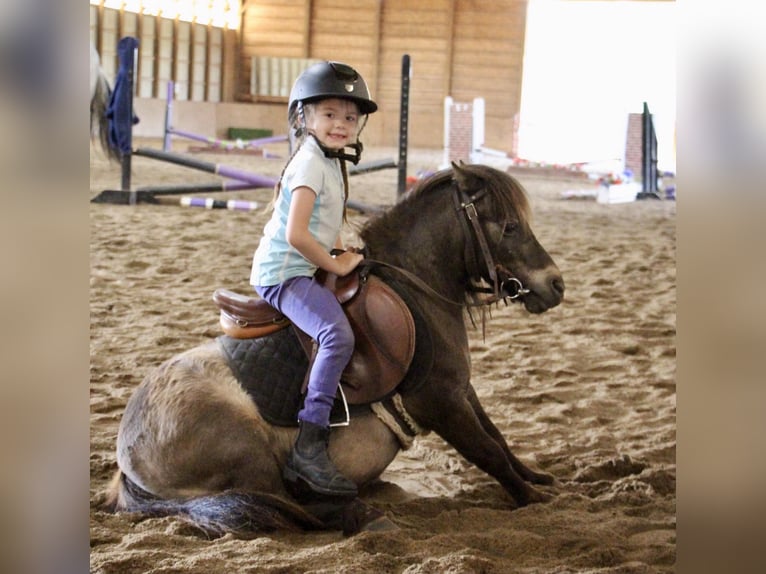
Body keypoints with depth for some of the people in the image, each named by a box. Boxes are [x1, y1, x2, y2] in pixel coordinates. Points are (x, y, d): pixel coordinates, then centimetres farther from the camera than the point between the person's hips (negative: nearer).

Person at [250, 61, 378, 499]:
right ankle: (311, 444, -29)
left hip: (302, 269, 11)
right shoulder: (310, 164, -15)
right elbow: (296, 233, -23)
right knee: (338, 335, -29)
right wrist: (336, 264, -13)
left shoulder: (332, 163, 16)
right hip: (284, 272, -11)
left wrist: (341, 254, 9)